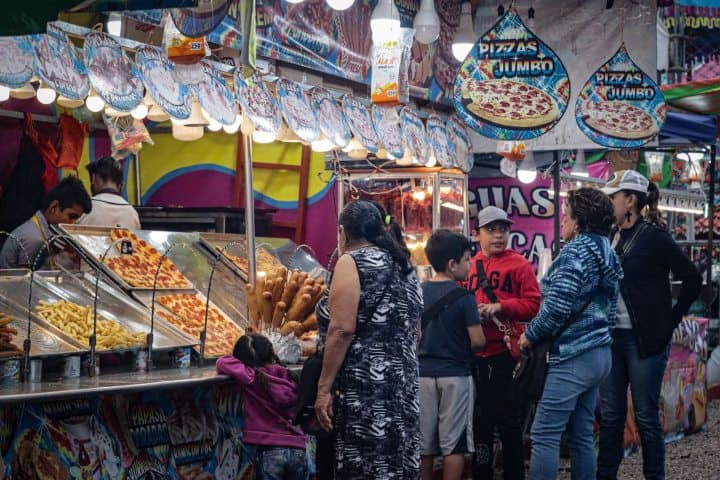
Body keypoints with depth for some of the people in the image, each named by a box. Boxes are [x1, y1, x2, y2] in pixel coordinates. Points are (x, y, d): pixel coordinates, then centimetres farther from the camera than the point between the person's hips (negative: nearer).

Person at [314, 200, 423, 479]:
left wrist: (324, 388, -14)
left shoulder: (352, 261, -6)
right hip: (402, 384, 8)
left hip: (363, 387, -8)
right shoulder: (402, 265, 18)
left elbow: (342, 329, -15)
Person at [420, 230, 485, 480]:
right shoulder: (463, 296, -12)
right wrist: (460, 347, 6)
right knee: (453, 444, 1)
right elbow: (478, 341, -14)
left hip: (423, 373, 5)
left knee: (423, 443, 10)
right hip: (455, 374, -4)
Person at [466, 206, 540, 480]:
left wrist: (501, 306, -17)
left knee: (509, 420, 5)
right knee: (480, 419, 11)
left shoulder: (519, 265, 0)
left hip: (508, 353, -3)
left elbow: (534, 304, -5)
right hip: (475, 354, 3)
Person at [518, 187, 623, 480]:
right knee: (582, 435, 12)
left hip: (573, 357, -10)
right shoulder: (608, 254, 16)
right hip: (599, 354, 10)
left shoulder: (577, 251, -13)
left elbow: (558, 306, -22)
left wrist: (530, 336, -8)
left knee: (545, 434, -9)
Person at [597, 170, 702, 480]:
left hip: (645, 339, -6)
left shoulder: (653, 236, -8)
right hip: (611, 337, 6)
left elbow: (692, 279, -9)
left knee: (646, 416, 1)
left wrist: (671, 321, -7)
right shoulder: (612, 238, 9)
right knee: (610, 415, 10)